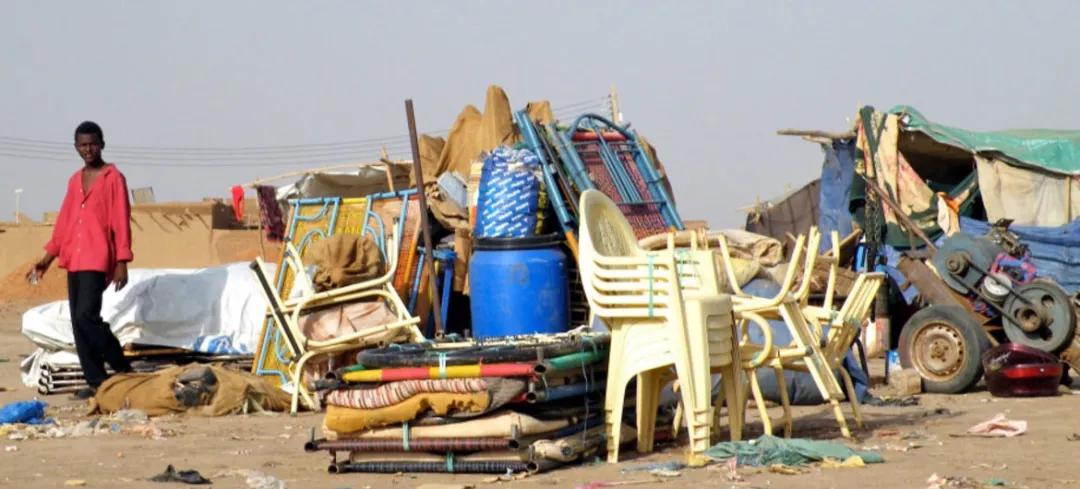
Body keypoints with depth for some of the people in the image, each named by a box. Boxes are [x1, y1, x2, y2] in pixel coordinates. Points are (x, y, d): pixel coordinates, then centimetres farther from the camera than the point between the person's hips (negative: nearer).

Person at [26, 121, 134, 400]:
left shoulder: (113, 178, -2)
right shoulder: (75, 180, 16)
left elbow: (121, 221, -7)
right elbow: (64, 221, 20)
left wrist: (122, 262, -13)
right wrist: (48, 257, 16)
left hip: (98, 260, -7)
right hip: (73, 261, 7)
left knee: (87, 316, -17)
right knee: (78, 322, 3)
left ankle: (122, 370, -3)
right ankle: (96, 382, 8)